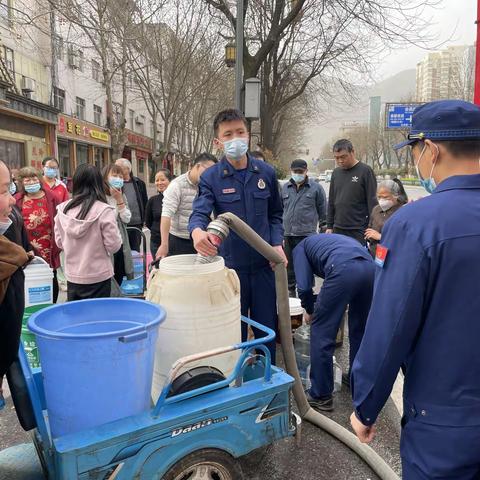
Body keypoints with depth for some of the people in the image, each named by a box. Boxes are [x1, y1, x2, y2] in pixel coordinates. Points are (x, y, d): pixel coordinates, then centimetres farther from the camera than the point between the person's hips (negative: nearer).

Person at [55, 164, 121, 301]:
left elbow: (59, 242, 5)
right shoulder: (104, 210, -16)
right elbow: (113, 245, -12)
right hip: (98, 278, -4)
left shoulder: (63, 209, -4)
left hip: (72, 276, 4)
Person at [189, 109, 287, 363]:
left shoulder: (266, 172, 2)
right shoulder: (210, 178, -5)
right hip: (230, 264, -2)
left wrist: (277, 243, -4)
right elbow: (199, 213, -19)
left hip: (264, 265, 2)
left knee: (267, 328, 14)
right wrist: (197, 231, -43)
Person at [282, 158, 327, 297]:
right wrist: (283, 226, 13)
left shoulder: (316, 188, 1)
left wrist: (318, 225, 6)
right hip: (288, 234, 4)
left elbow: (322, 211, 5)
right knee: (289, 266, 13)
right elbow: (280, 209, 17)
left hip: (308, 235, -4)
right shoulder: (285, 188, 12)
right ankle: (290, 290, 26)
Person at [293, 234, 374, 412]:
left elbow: (304, 287, 10)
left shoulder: (301, 247, 26)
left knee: (321, 333, 8)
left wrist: (310, 311, 31)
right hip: (370, 268, 6)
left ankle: (321, 396, 17)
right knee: (359, 330, 25)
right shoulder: (336, 239, 43)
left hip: (343, 270, -6)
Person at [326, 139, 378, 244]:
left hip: (358, 231, -5)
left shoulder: (365, 171, -5)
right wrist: (329, 226, 13)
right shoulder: (336, 173, 11)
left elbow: (372, 202, -7)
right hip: (338, 229, 5)